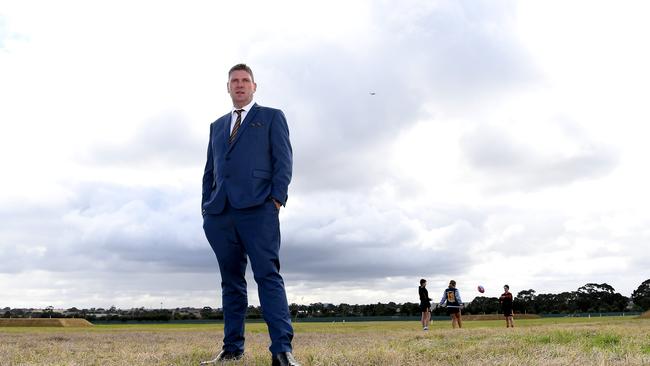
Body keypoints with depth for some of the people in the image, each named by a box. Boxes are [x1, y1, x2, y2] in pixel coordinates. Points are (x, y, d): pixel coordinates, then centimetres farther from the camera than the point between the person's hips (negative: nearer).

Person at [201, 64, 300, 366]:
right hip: (221, 211, 5)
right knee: (231, 281, 6)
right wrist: (206, 205, 11)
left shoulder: (271, 117, 14)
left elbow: (283, 160, 3)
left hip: (257, 208, -5)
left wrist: (277, 198, -10)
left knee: (268, 275, -14)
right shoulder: (217, 125, 27)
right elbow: (210, 169, 24)